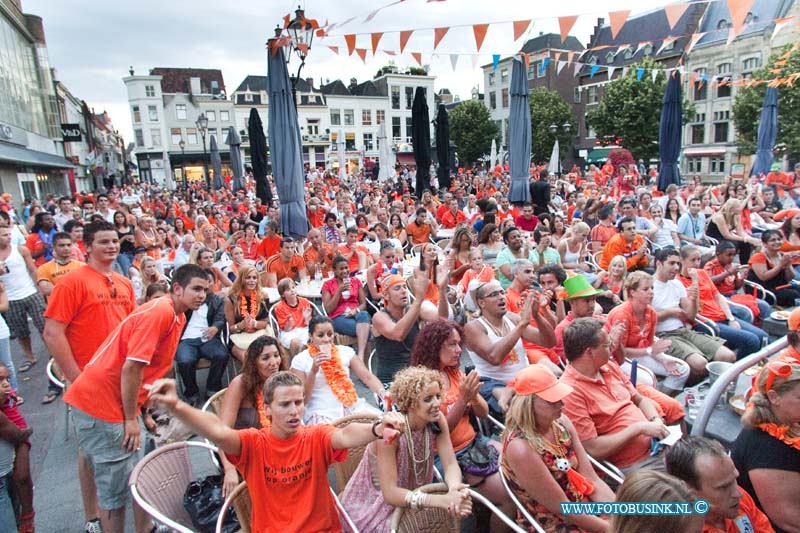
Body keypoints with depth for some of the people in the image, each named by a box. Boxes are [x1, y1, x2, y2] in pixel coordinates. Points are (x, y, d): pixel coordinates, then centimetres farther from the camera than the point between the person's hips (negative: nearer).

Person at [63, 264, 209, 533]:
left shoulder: (177, 317, 8)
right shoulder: (159, 311, -22)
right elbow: (131, 367, -25)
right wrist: (131, 419, -16)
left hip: (121, 402, 9)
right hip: (99, 404, -9)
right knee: (115, 487, 4)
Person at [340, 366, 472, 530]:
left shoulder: (437, 420, -13)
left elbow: (451, 465, -14)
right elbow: (389, 493, -30)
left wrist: (455, 489, -35)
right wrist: (443, 500, -39)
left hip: (411, 497, 5)